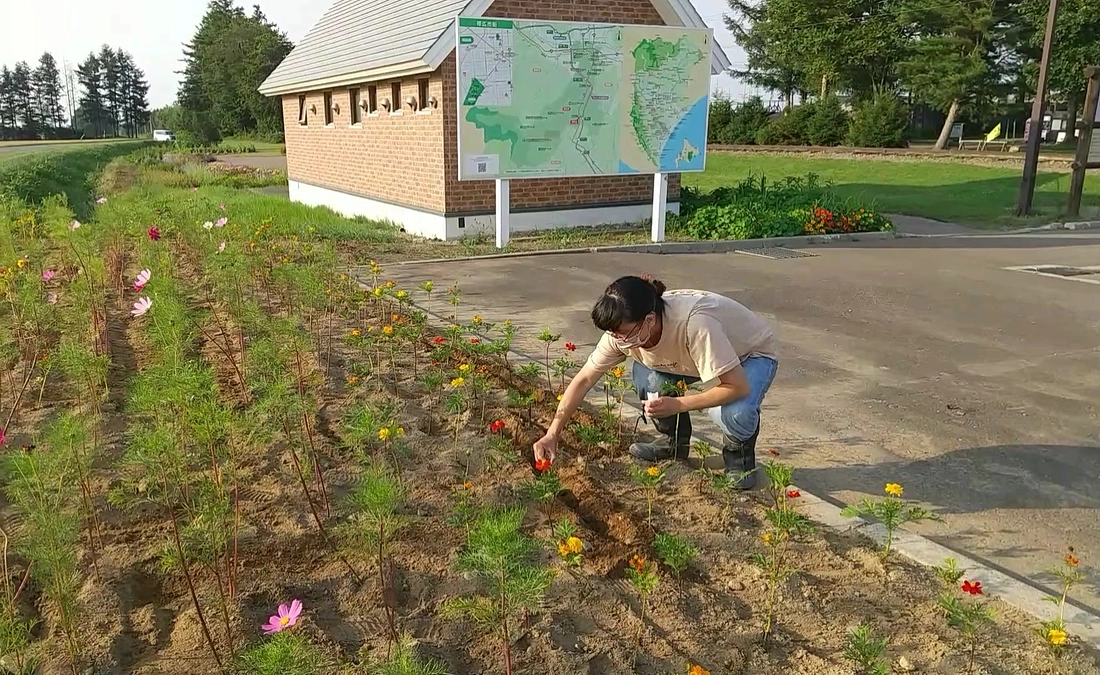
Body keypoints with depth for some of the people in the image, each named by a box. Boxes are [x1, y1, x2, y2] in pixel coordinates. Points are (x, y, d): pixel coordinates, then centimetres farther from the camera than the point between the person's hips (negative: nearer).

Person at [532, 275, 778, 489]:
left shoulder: (694, 323, -43)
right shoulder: (623, 330, -24)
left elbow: (738, 387, -38)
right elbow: (584, 379, -16)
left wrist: (677, 405, -39)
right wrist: (552, 434, -22)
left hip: (753, 354, -6)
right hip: (694, 356, 6)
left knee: (735, 413, -36)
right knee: (645, 375, -21)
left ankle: (739, 454, 0)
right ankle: (673, 442, 6)